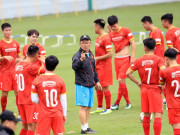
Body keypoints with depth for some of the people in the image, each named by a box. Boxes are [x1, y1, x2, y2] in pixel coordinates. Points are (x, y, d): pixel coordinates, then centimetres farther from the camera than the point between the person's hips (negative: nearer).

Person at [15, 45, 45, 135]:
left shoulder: (18, 65, 8)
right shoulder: (30, 67, -16)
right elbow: (46, 71, -14)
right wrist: (44, 62, 3)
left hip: (21, 100, 8)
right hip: (31, 100, -8)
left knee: (25, 126, 15)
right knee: (32, 125, -5)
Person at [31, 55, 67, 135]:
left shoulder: (37, 80, -7)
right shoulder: (60, 80, -4)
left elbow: (34, 99, -2)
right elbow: (63, 100, 0)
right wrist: (64, 114, 11)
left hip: (44, 114, -1)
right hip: (58, 113, 1)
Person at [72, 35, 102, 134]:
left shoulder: (91, 54, 14)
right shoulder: (78, 55, -10)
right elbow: (74, 66, -28)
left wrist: (97, 81, 26)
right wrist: (81, 59, -44)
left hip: (90, 85, 8)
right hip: (82, 85, -8)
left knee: (88, 107, 10)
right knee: (83, 106, -9)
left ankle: (86, 127, 16)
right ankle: (84, 128, -7)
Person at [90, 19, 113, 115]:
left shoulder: (106, 38, -17)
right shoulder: (98, 38, 12)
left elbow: (110, 54, -21)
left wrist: (97, 58, -16)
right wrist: (94, 59, 11)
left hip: (104, 66, -9)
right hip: (98, 66, 9)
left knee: (105, 87, -4)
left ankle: (108, 109, 3)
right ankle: (99, 108, 22)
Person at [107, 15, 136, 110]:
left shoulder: (125, 31, -6)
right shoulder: (111, 34, 11)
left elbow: (133, 44, -6)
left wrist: (133, 57, -12)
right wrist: (108, 32, 7)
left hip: (125, 58, -6)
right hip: (117, 59, 6)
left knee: (121, 80, -12)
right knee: (121, 81, 6)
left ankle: (117, 103, -8)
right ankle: (128, 102, 15)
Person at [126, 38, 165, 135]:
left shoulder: (139, 61, 3)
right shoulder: (158, 59, -7)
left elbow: (128, 73, -2)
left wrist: (137, 83, 6)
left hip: (144, 89, 4)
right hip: (155, 89, -4)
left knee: (146, 115, 14)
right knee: (158, 115, -5)